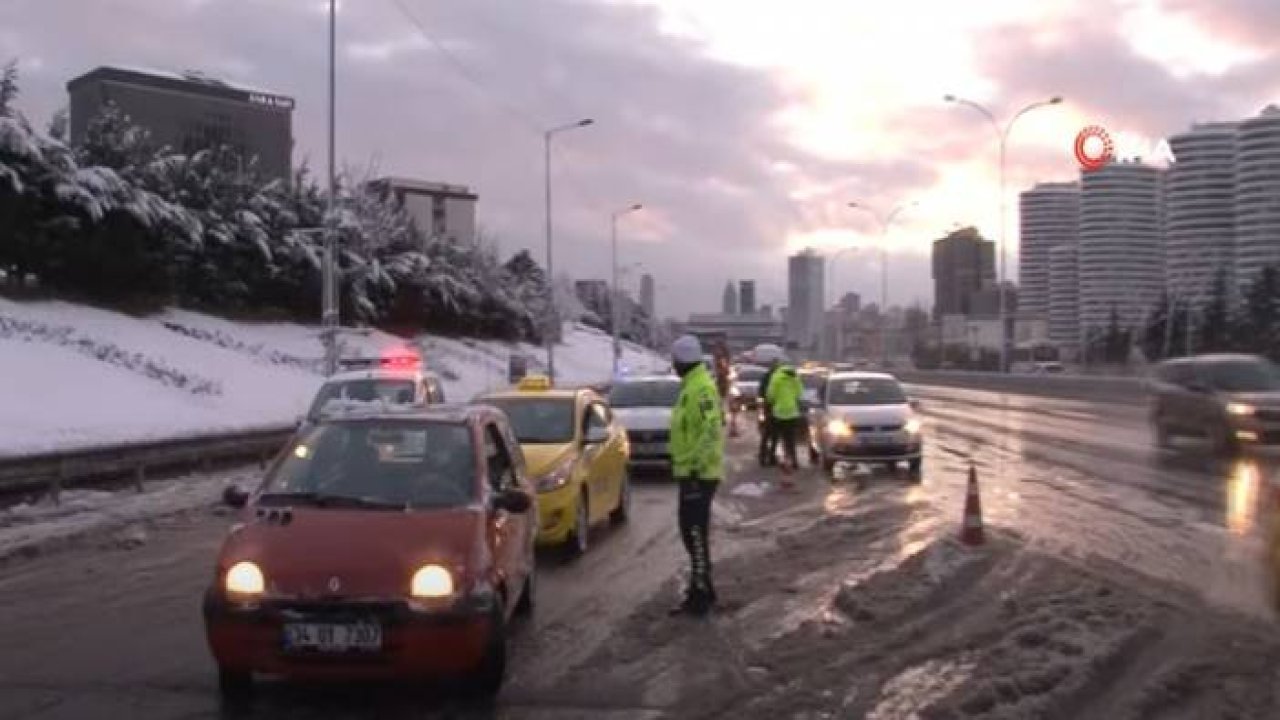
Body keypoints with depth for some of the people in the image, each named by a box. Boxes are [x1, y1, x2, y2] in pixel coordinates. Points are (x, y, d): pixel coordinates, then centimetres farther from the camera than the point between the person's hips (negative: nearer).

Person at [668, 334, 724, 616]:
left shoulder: (700, 388, -18)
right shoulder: (692, 386, 15)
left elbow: (711, 431, -26)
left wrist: (695, 465, -26)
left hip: (698, 474, -11)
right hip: (693, 472, 11)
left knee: (696, 534, -6)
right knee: (693, 532, 17)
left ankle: (701, 596, -2)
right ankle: (702, 588, 27)